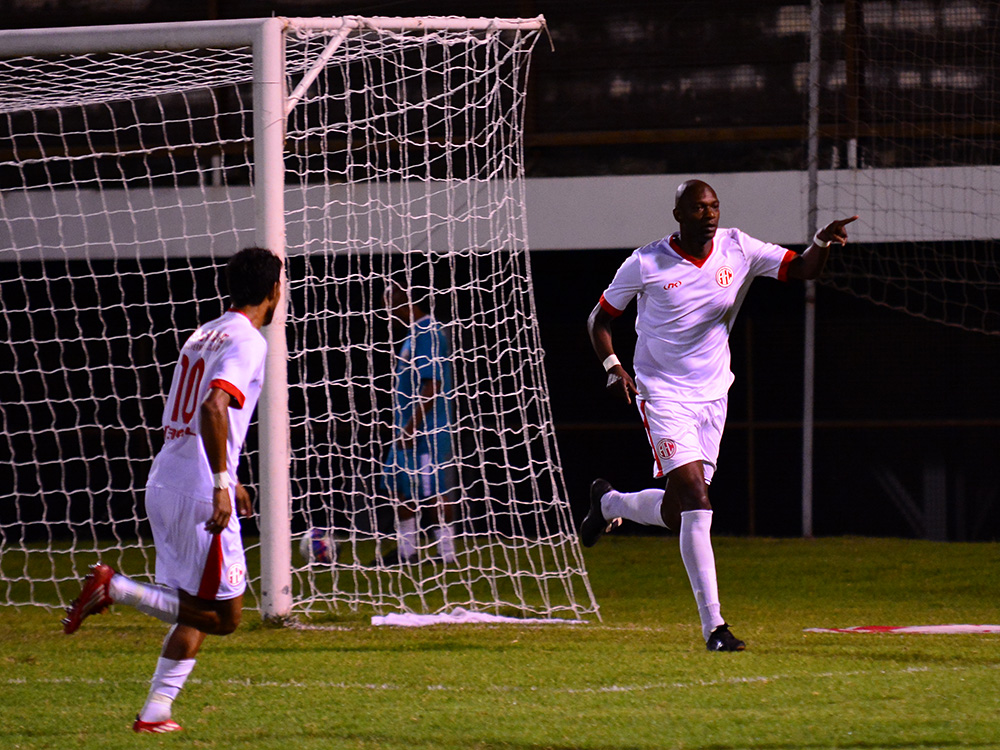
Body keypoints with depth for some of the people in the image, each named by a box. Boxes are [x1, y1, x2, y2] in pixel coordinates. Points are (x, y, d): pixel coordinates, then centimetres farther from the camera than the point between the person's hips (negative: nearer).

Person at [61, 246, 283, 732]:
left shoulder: (206, 333, 18)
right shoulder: (247, 341, -9)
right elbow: (214, 408, -25)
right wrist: (222, 483, -26)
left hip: (163, 488, 9)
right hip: (200, 494, -9)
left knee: (194, 612, 14)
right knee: (223, 615, -3)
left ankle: (156, 711, 6)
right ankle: (114, 588, -13)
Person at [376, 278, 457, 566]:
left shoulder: (428, 335, -16)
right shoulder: (415, 334, 15)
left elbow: (432, 386, -22)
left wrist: (412, 428, -23)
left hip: (427, 432, -11)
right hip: (409, 429, 11)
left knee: (434, 492, -4)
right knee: (399, 486, 14)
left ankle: (447, 553, 2)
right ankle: (406, 550, 22)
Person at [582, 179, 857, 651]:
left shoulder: (737, 250, 0)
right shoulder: (646, 264, -8)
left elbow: (801, 270, -5)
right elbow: (600, 319, 3)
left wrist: (822, 243, -26)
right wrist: (612, 367, -13)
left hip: (712, 396, 5)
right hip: (663, 395, -5)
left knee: (678, 514, 8)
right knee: (695, 503, -18)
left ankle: (609, 503, 42)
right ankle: (713, 625, -17)